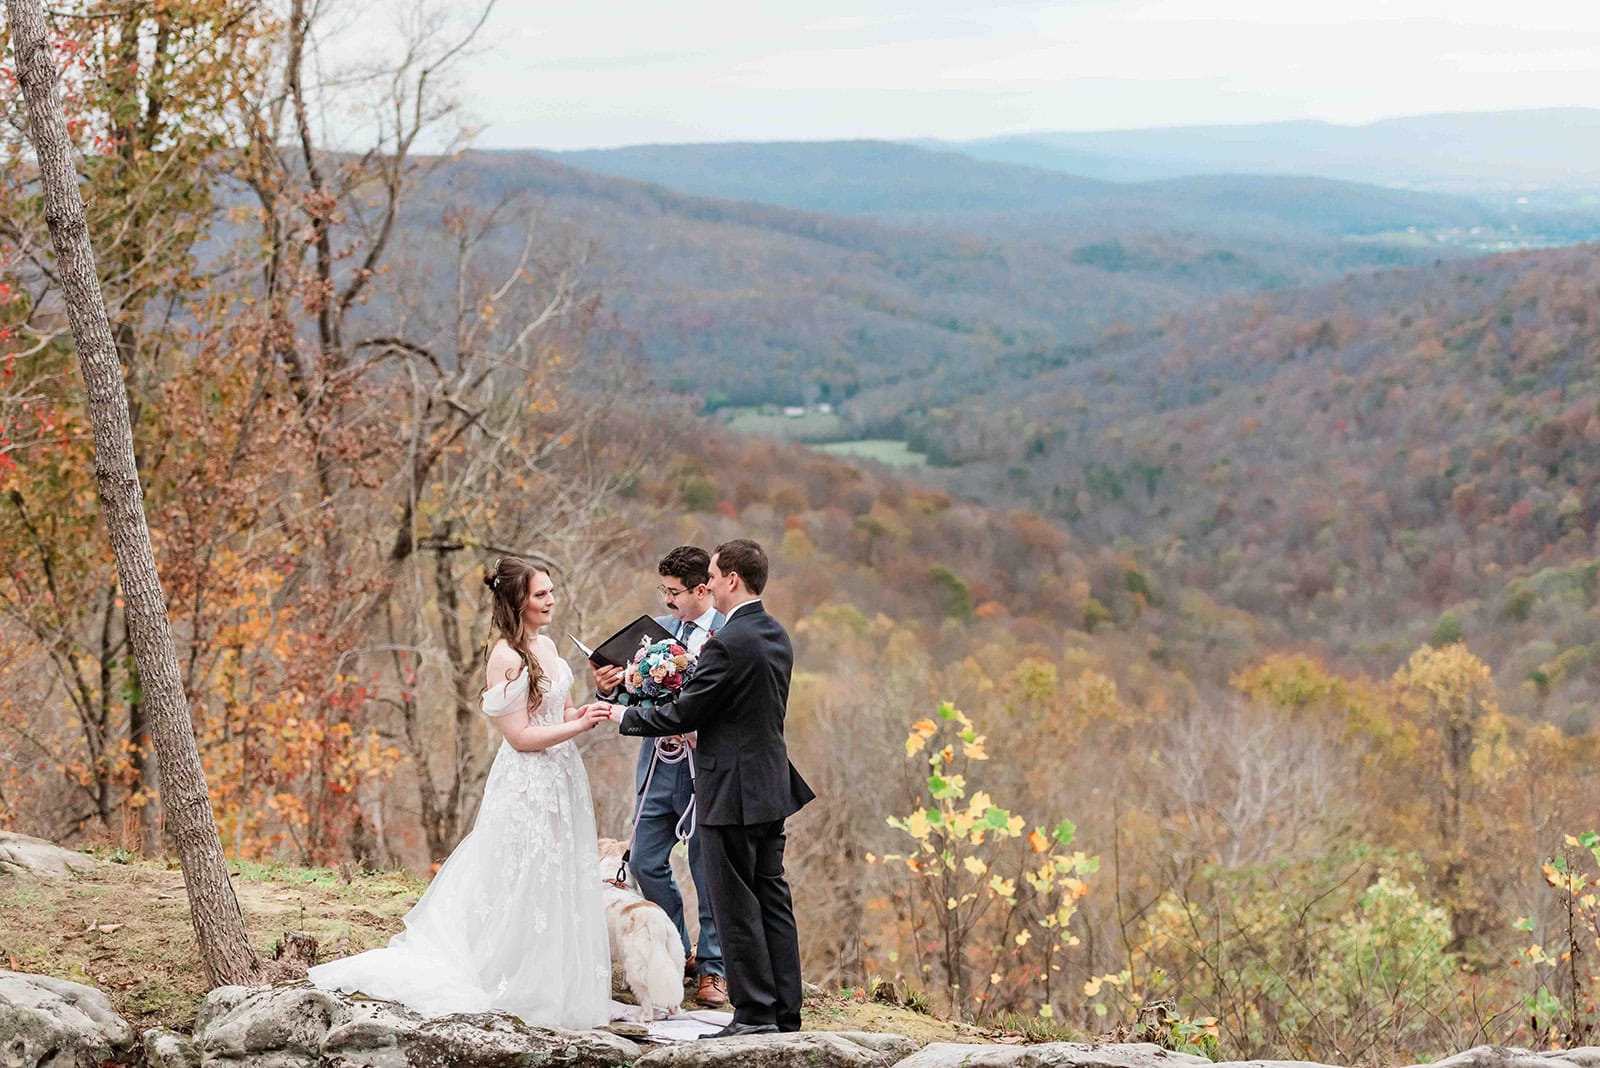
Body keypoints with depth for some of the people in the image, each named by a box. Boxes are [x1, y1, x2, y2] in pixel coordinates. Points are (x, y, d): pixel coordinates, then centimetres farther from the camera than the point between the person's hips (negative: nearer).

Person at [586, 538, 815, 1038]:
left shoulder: (727, 644, -19)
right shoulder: (777, 636, 9)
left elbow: (682, 715, -14)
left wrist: (624, 715, -1)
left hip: (731, 794, -9)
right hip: (772, 788, 9)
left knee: (736, 907, -1)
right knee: (773, 900, 12)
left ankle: (755, 1012, 3)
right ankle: (785, 1011, 16)